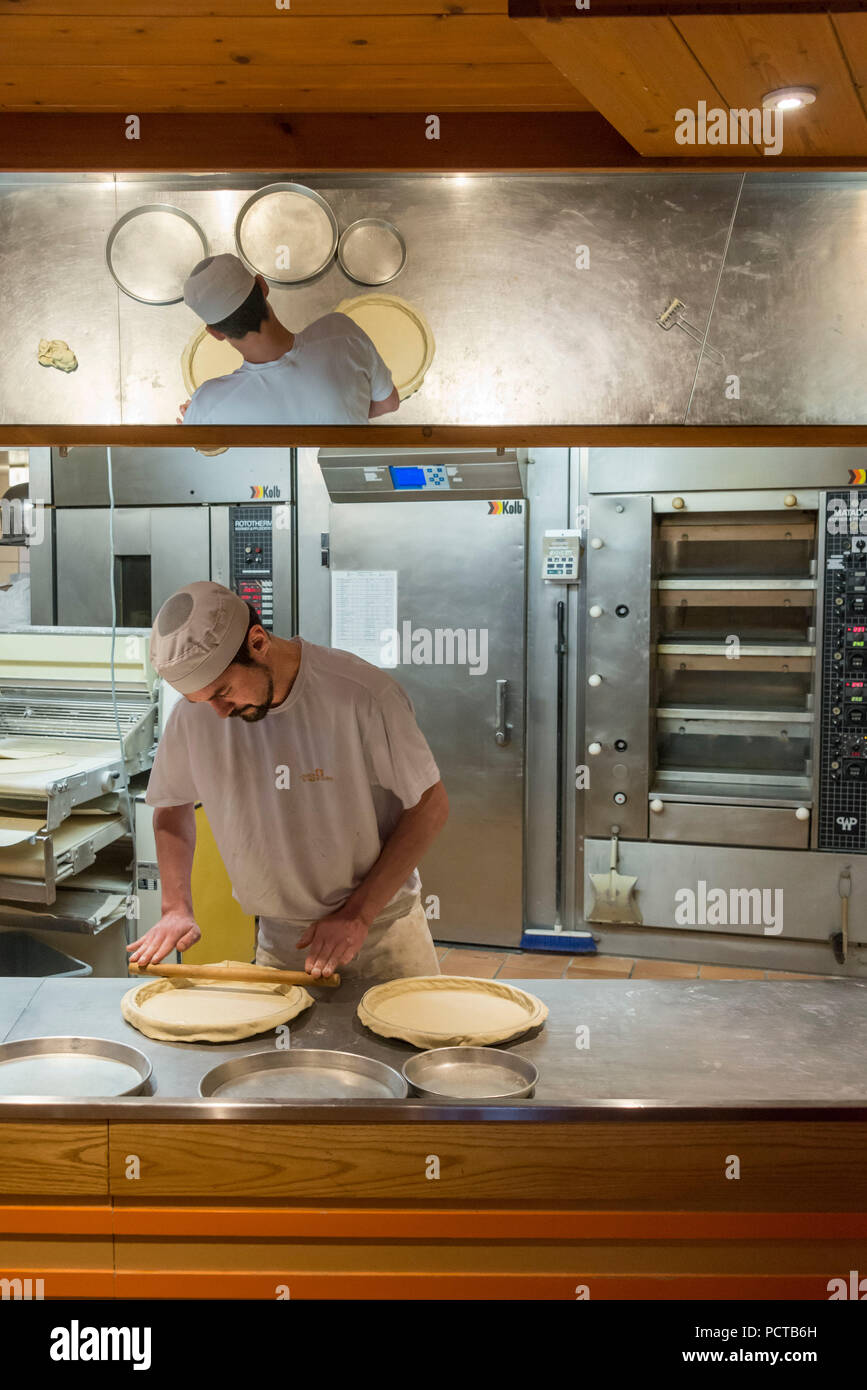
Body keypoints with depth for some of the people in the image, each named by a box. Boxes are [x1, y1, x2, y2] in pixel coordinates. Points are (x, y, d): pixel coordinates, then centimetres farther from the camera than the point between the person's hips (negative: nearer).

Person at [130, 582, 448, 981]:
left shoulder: (359, 693, -22)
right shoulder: (193, 714, -9)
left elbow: (430, 805, -13)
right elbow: (172, 806, 10)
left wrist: (358, 914, -17)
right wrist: (176, 909, -3)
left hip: (381, 933, -2)